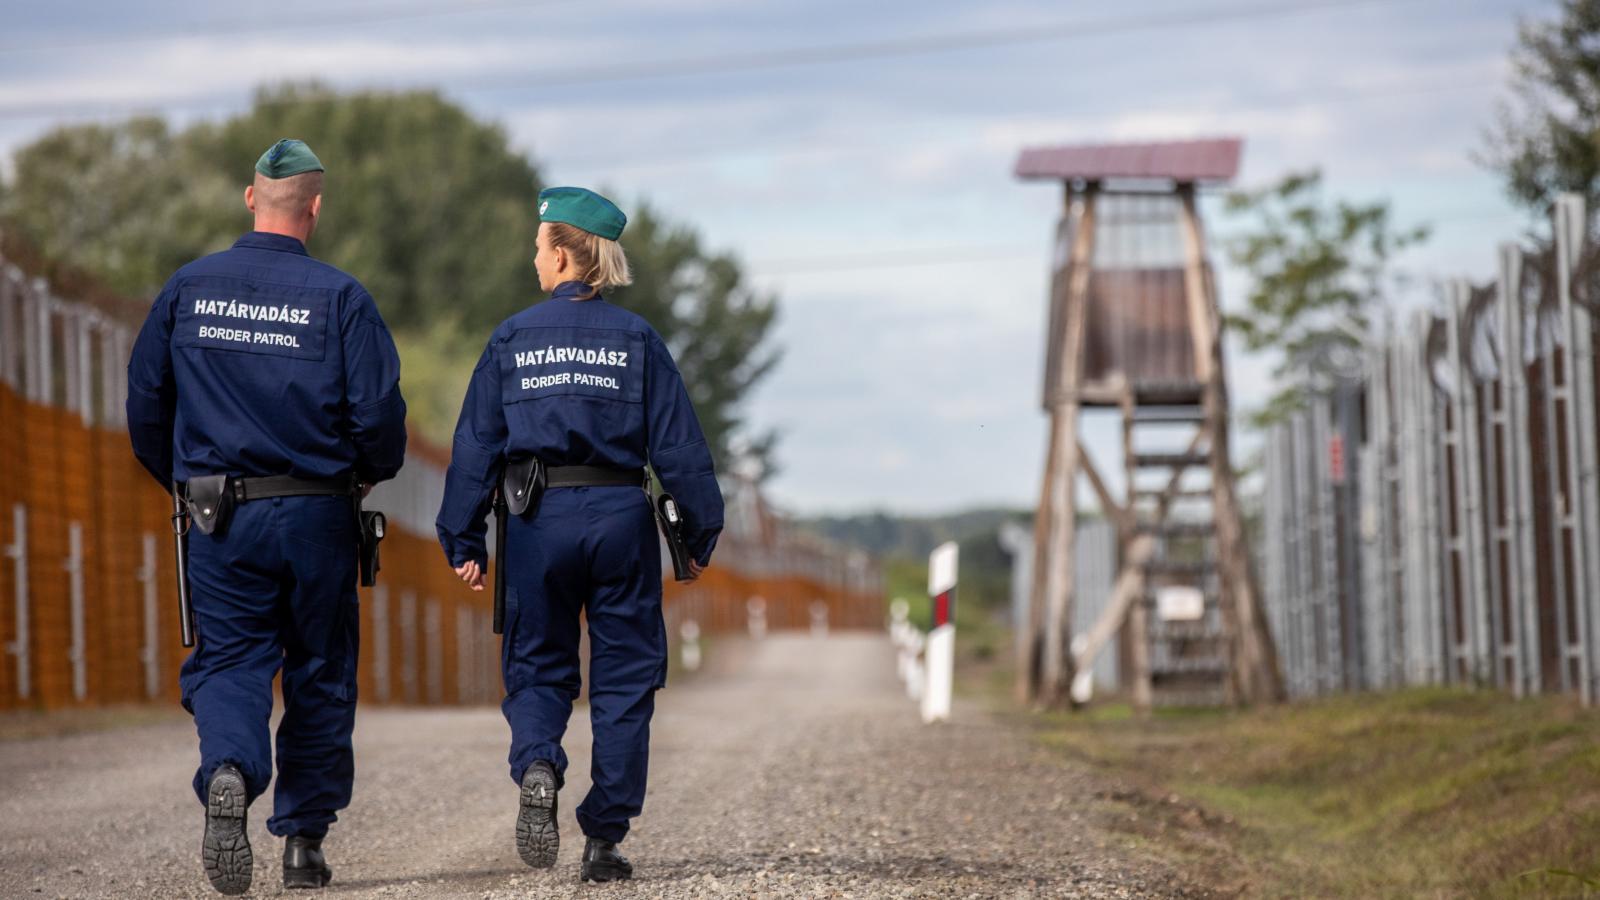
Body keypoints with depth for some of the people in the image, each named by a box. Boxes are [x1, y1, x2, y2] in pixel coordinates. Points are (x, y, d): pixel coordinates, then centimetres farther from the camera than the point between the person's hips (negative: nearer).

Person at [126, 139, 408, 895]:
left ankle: (228, 773, -28)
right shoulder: (339, 297, -6)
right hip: (318, 517, -1)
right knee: (319, 675, 11)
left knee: (227, 662, 3)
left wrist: (183, 481, 22)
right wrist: (371, 472, 10)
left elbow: (144, 403, 6)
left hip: (221, 519, 1)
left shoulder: (188, 288, 2)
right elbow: (379, 411, -11)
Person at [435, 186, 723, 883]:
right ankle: (604, 839, 5)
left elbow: (475, 446, 2)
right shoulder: (636, 339, 2)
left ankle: (536, 767, -20)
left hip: (538, 521, 0)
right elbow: (678, 446, 0)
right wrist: (700, 535, 8)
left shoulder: (511, 340, 2)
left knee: (537, 667, 12)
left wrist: (463, 541, 8)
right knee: (623, 676, 7)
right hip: (621, 514, 0)